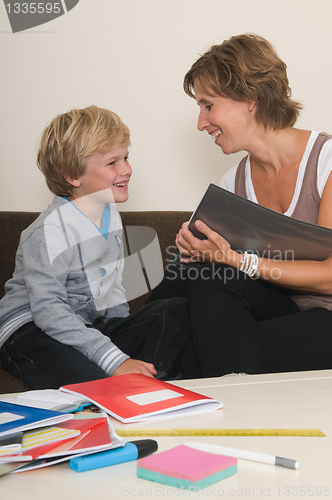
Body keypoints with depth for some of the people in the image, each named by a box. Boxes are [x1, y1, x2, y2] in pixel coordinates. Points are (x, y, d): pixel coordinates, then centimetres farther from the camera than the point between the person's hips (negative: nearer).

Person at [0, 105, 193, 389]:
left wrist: (125, 336, 7)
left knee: (180, 311, -6)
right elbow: (49, 311, -25)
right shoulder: (51, 230, -19)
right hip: (32, 332, -9)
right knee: (91, 384, -39)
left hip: (93, 327, 9)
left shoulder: (110, 215, 10)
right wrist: (115, 359, -30)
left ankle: (148, 382, -20)